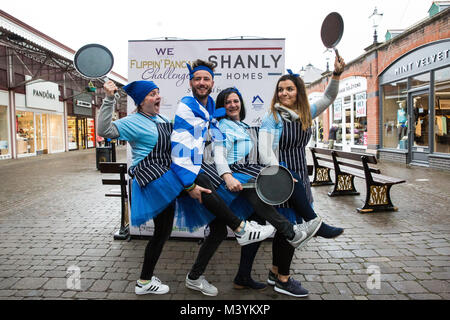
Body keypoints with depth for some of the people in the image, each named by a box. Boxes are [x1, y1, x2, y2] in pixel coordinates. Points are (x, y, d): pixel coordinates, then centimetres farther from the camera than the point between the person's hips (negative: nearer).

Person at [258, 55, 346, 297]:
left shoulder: (305, 114, 10)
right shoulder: (272, 118, -9)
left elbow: (328, 98, 15)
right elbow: (265, 153, -16)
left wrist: (337, 74, -1)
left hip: (300, 177, 7)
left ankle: (275, 273, 28)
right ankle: (282, 280, 12)